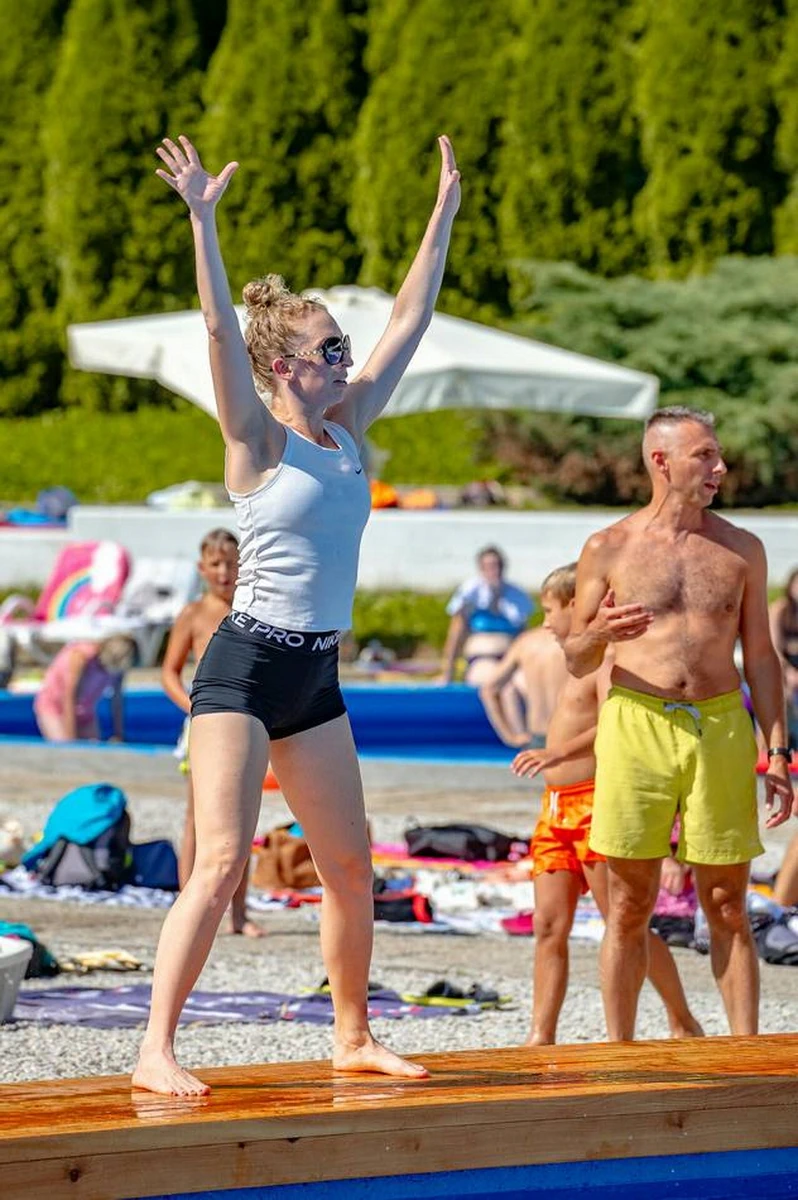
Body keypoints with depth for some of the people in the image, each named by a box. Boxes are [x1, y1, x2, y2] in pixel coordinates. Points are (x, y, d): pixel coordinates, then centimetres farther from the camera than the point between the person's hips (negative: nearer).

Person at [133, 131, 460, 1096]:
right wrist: (202, 221, -30)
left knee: (350, 866, 9)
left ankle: (353, 1037, 22)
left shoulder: (347, 430, 11)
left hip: (317, 676, 7)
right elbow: (221, 332, -20)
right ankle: (156, 1050, -17)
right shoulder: (259, 441, -7)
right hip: (245, 670, -7)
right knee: (220, 862, -15)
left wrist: (445, 210, 18)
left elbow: (410, 319, 16)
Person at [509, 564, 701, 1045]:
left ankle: (684, 1023, 5)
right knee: (549, 926, 0)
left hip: (595, 802, -9)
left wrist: (559, 753, -38)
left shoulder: (607, 659, -10)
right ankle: (541, 1037, -3)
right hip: (557, 807, 9)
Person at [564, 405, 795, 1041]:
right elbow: (576, 662, 9)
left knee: (728, 906, 3)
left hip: (720, 728, 2)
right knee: (630, 906, 1)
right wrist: (597, 634, -15)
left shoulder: (741, 549, 11)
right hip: (636, 726, -2)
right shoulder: (609, 549, 5)